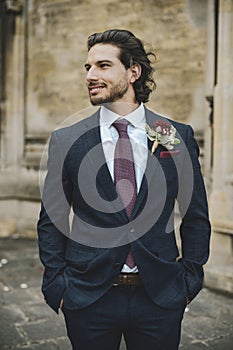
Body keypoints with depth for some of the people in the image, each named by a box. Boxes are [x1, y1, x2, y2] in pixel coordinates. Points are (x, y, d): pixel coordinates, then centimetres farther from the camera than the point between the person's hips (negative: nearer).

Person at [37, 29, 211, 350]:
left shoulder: (179, 137, -1)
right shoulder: (65, 141, -2)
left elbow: (196, 217, 6)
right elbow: (51, 220, 3)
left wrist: (190, 279, 3)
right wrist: (57, 285, -2)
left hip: (160, 298, 1)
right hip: (88, 298, 0)